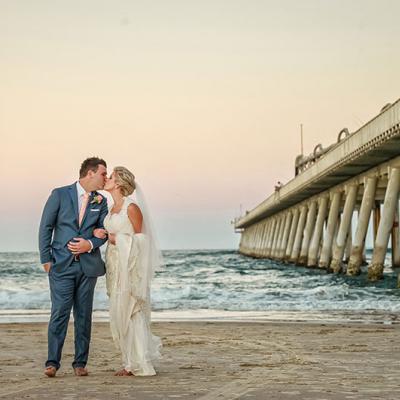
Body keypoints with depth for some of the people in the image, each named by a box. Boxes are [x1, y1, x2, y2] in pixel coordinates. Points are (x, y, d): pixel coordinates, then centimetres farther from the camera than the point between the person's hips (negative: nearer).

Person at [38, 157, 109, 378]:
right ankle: (52, 362, -3)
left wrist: (91, 244, -13)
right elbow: (46, 227, 1)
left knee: (84, 315, 5)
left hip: (88, 265, 3)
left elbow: (104, 230, 8)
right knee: (60, 313, -8)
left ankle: (80, 363, 11)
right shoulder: (60, 194, 0)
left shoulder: (101, 201, 10)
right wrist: (46, 259, -3)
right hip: (62, 264, -3)